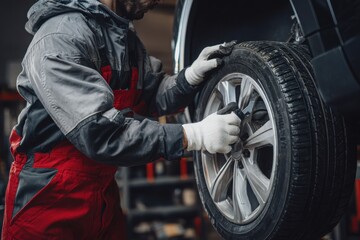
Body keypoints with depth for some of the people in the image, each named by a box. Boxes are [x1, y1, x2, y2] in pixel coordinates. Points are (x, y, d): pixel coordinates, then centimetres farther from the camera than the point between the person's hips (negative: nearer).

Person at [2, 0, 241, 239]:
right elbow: (98, 131, -30)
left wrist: (193, 74, -6)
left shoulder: (125, 37, 5)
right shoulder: (61, 36, -22)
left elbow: (151, 95, 13)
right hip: (50, 199, -7)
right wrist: (192, 135, -30)